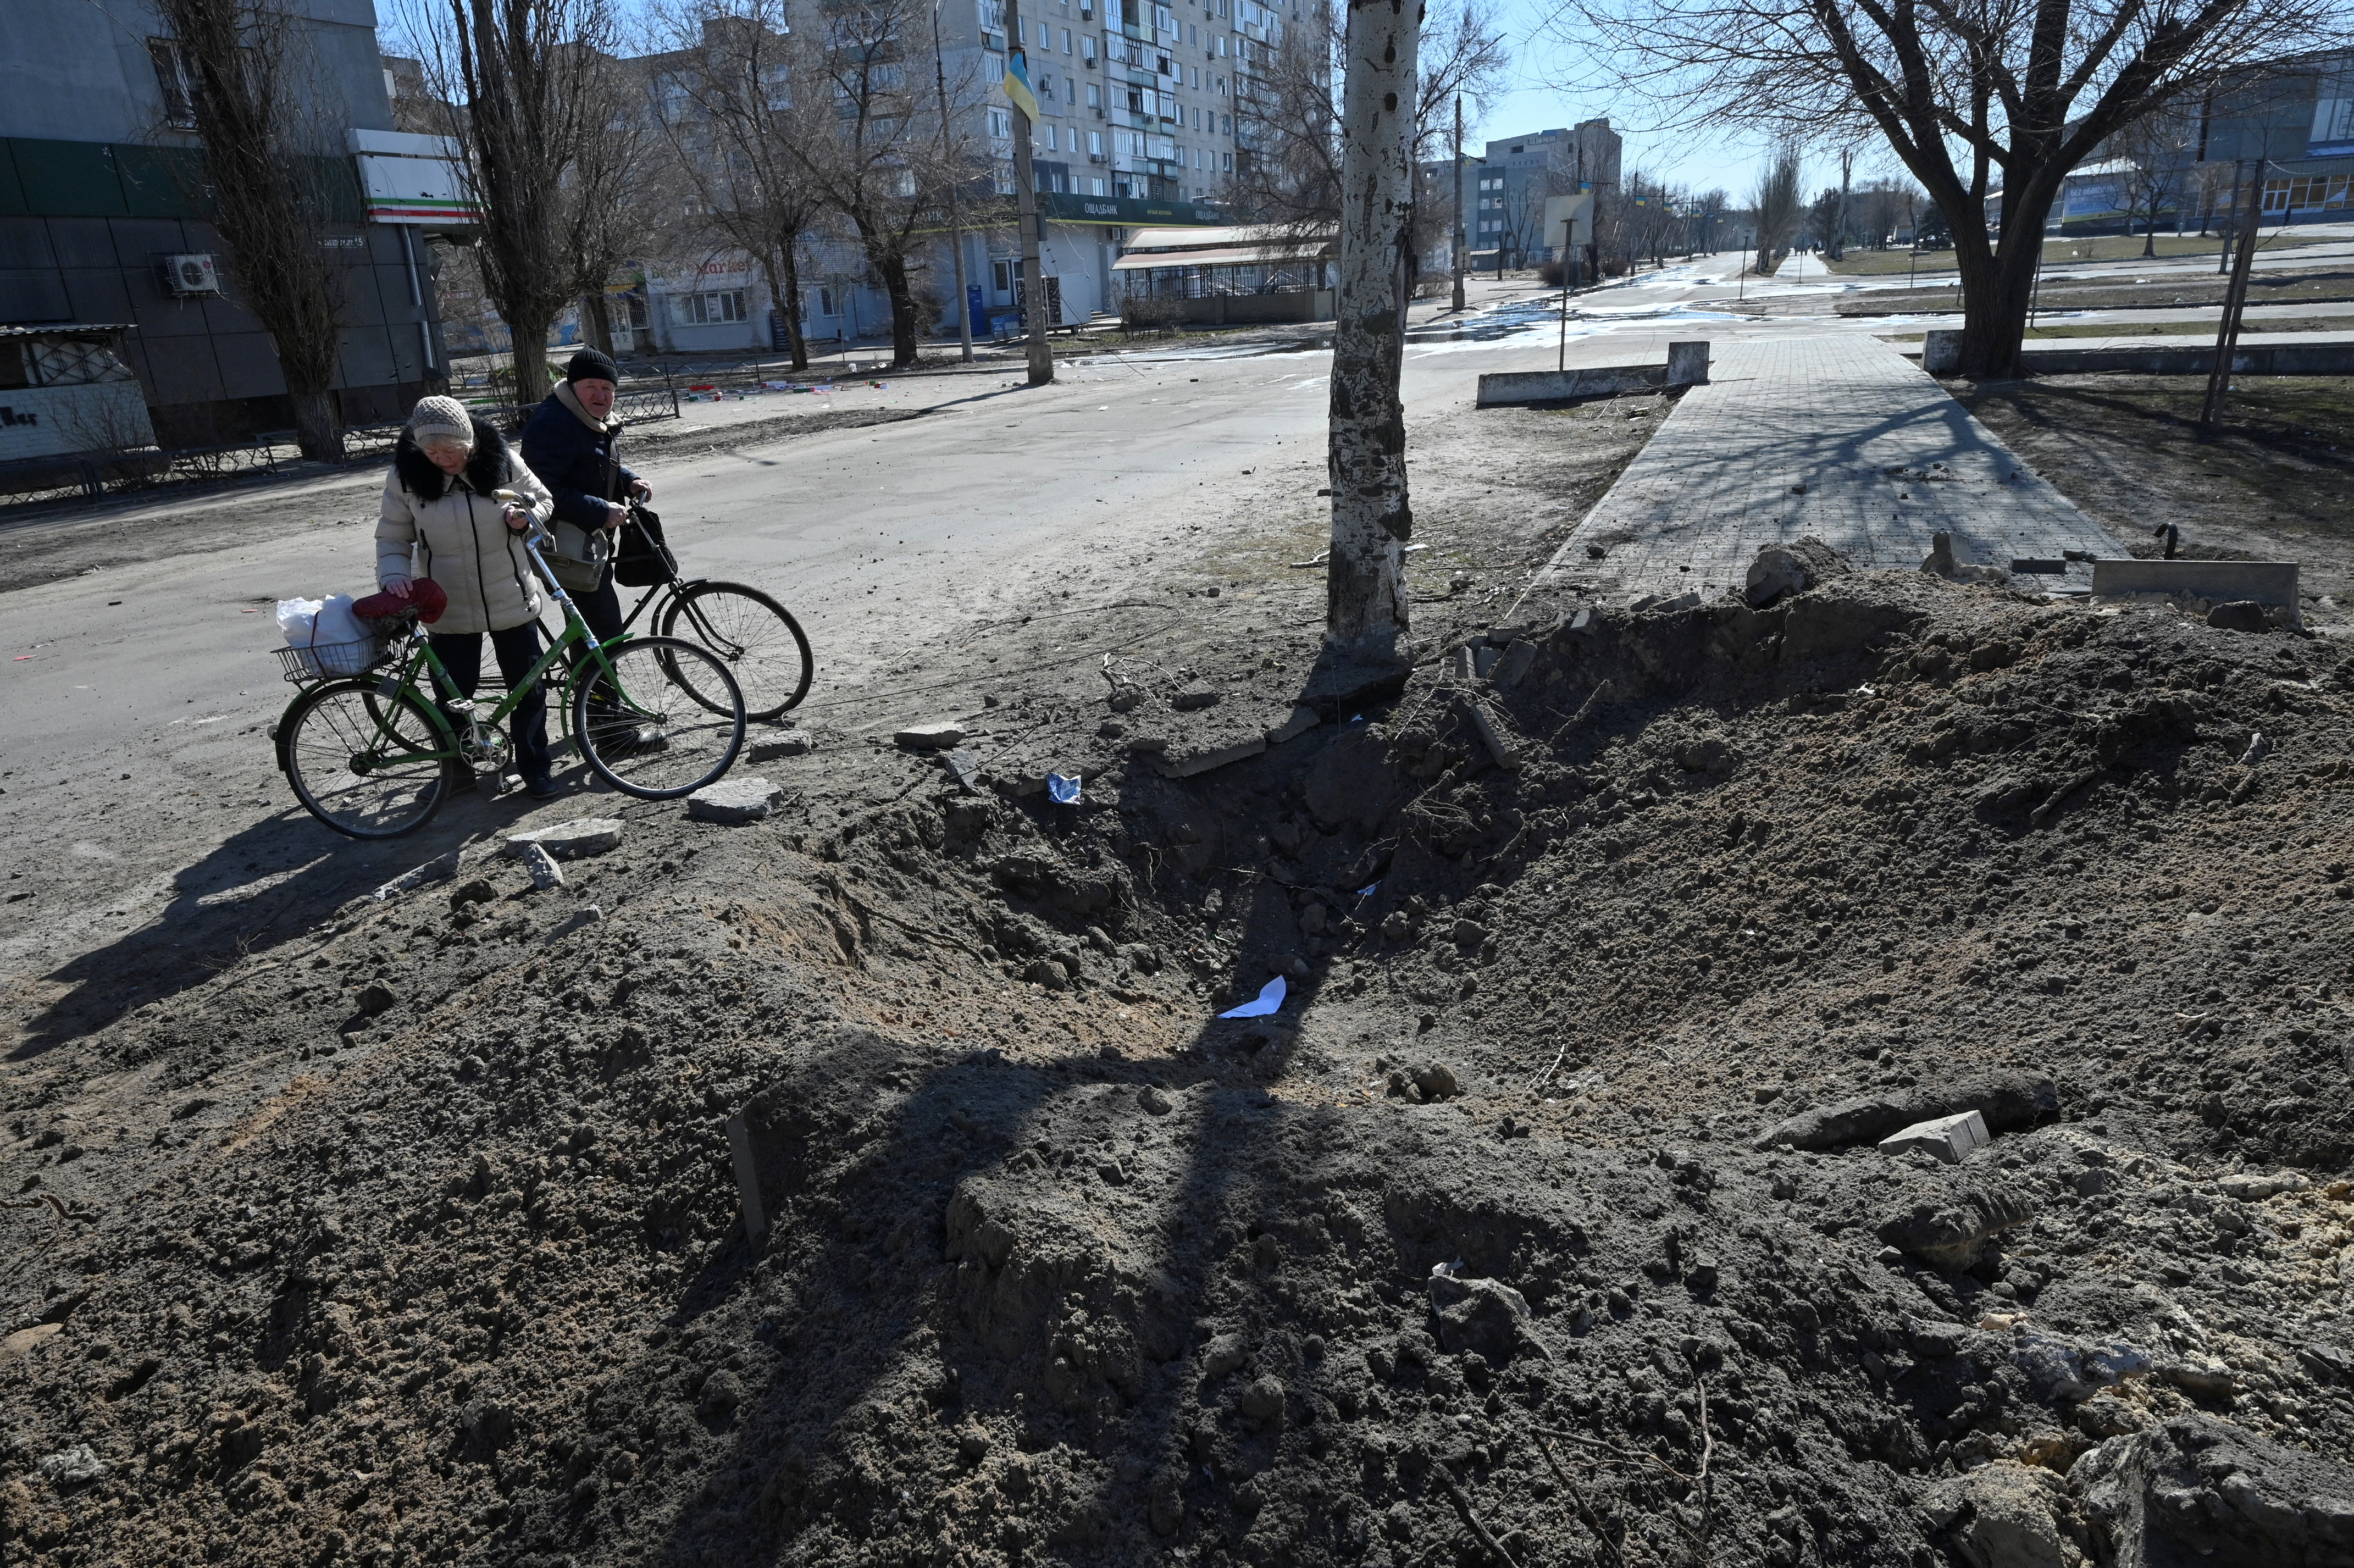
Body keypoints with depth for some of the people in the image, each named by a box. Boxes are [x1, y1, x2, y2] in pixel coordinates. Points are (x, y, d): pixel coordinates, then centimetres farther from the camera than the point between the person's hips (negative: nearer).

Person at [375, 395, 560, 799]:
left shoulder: (500, 460, -8)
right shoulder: (405, 476, -7)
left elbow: (543, 499, 6)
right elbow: (392, 537, 1)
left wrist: (525, 516, -16)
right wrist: (393, 574, -18)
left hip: (511, 601, 0)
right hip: (449, 608, 0)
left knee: (528, 689, 7)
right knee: (453, 695, 7)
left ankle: (536, 768, 22)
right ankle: (455, 766, 28)